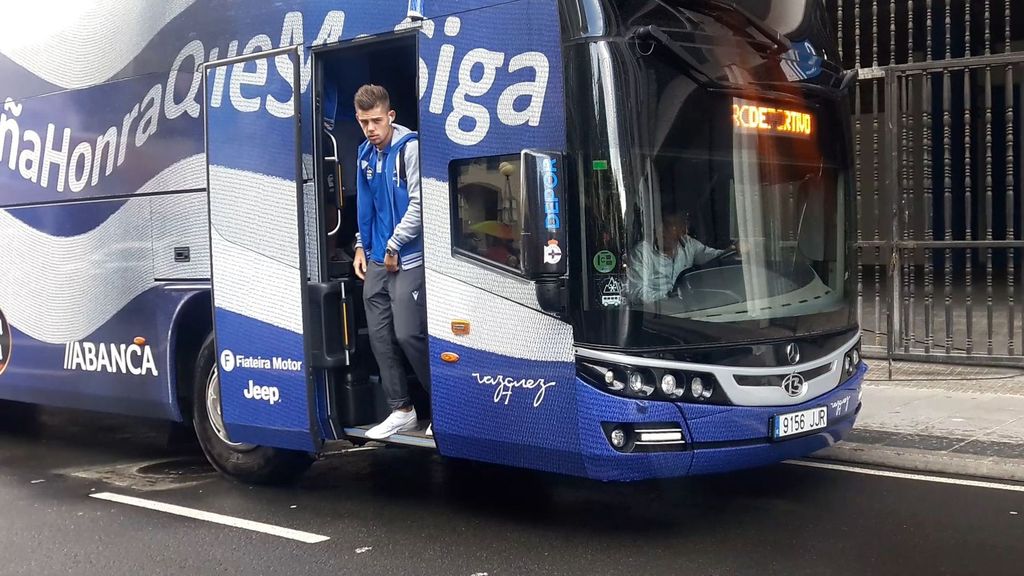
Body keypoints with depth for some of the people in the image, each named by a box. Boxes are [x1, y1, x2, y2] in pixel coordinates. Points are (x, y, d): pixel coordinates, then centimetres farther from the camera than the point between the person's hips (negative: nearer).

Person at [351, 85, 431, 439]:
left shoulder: (409, 147, -11)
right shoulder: (365, 154, 12)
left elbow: (419, 203, -15)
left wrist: (394, 245, -11)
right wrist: (362, 245, 15)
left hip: (407, 259, -7)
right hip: (376, 259, 7)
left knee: (408, 334, -9)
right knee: (379, 336, 7)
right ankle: (401, 410, 18)